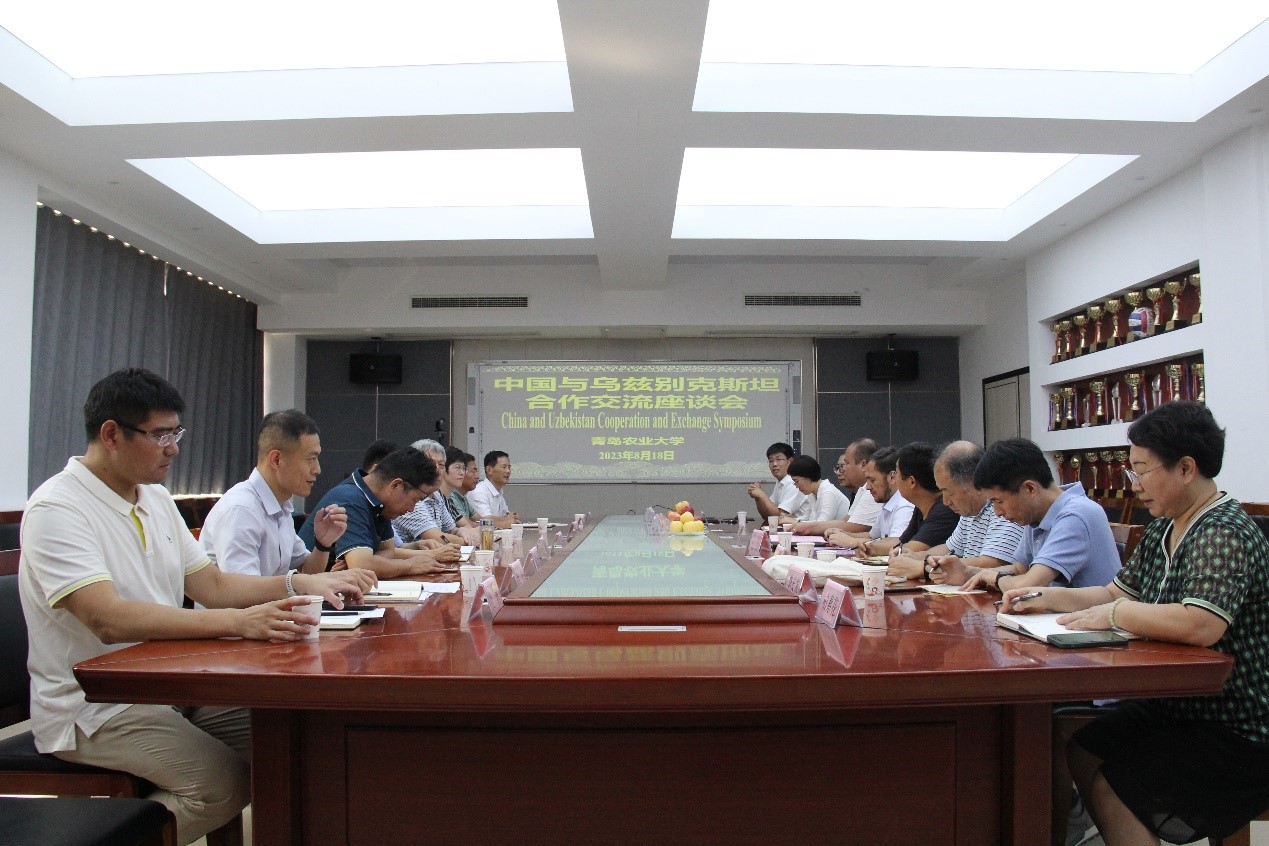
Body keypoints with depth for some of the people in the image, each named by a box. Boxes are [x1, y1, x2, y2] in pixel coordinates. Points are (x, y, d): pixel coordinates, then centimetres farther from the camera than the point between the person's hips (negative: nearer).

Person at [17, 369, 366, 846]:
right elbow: (110, 620, -28)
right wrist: (238, 622, -37)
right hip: (92, 708, -7)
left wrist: (297, 584, -4)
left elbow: (210, 584, 12)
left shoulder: (157, 498, 10)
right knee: (225, 781, -25)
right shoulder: (56, 510, -16)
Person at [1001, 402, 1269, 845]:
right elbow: (1116, 592, 15)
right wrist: (1049, 598, -1)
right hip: (1178, 706, 9)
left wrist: (1113, 614, -25)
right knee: (1078, 753, 6)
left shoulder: (1225, 534, -24)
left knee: (1110, 789, -15)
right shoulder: (1162, 530, 6)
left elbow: (1200, 625, -39)